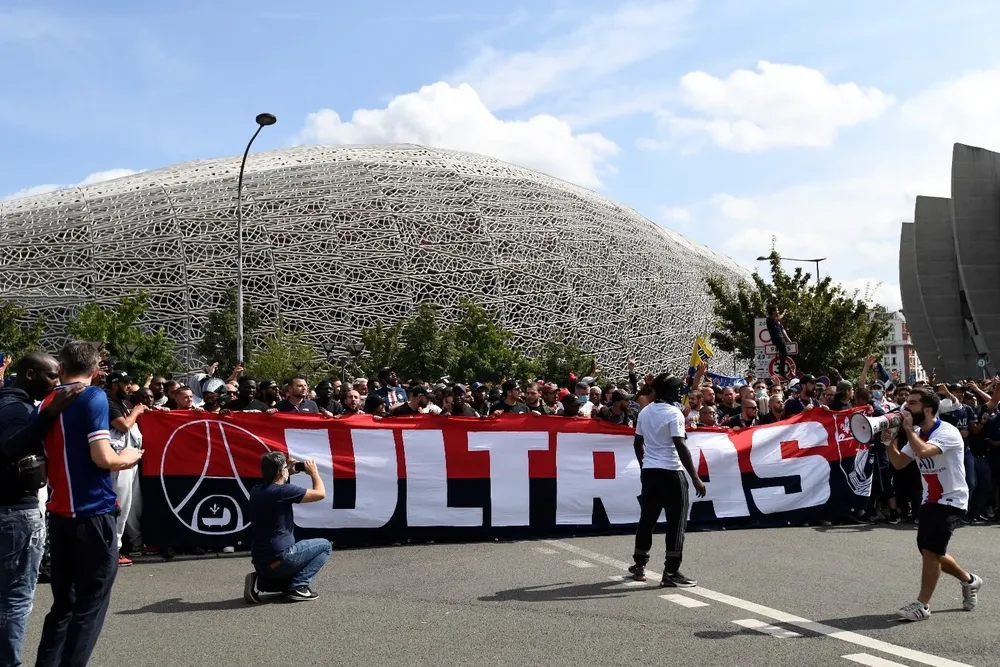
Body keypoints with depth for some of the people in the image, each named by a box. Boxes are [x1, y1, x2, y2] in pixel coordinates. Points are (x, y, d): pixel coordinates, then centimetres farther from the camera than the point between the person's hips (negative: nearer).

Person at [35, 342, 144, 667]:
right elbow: (103, 457, -17)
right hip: (92, 514, -7)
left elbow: (50, 459, 17)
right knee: (89, 606, 1)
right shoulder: (93, 397, -10)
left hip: (58, 514, 7)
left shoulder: (47, 404, 10)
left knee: (63, 604, 16)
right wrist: (128, 457, 2)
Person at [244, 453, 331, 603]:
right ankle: (299, 586, -5)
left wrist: (288, 473, 23)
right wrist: (313, 472, 6)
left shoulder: (256, 491, 6)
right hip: (279, 560, -8)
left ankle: (261, 582, 10)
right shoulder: (283, 490, -17)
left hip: (260, 562, 8)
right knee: (325, 546, 9)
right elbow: (320, 493, -11)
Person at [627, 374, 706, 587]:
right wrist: (696, 477, -19)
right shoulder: (673, 413, -13)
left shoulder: (645, 412, 9)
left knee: (647, 519, 16)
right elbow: (680, 446, -20)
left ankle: (639, 565, 24)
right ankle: (671, 573, -3)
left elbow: (638, 443, 15)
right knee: (676, 521, -1)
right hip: (670, 473, -7)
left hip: (649, 472, 7)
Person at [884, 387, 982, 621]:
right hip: (930, 500, 8)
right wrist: (889, 441, -12)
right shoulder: (917, 434, 5)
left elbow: (923, 451, -38)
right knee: (930, 553, 11)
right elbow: (899, 463, 4)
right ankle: (969, 580, 36)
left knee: (930, 551, -14)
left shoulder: (948, 432, -21)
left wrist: (908, 429, -23)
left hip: (952, 501, -8)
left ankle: (922, 605, -4)